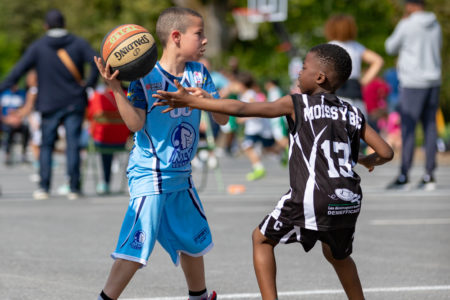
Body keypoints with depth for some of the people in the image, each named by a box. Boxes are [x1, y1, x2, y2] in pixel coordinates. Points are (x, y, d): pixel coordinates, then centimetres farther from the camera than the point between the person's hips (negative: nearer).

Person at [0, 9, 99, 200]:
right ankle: (74, 188, -4)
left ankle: (44, 188, 0)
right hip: (74, 104, 0)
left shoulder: (38, 47, 0)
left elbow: (18, 71, -5)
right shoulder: (79, 44, 2)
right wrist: (90, 84, -1)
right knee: (73, 145, 0)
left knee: (46, 146, 8)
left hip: (49, 105, 0)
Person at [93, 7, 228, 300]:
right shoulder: (146, 77, -13)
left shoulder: (199, 73, 3)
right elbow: (136, 123, -19)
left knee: (194, 241, 21)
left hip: (181, 176, 7)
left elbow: (223, 118, 1)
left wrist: (206, 97, -19)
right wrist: (115, 87, -28)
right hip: (149, 174, -7)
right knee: (137, 247, -17)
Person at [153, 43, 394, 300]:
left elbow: (242, 109, -5)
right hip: (349, 202, 5)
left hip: (310, 201, -5)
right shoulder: (354, 115, 13)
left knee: (262, 239, 18)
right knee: (337, 255, 32)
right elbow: (386, 153, 9)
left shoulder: (297, 104, 2)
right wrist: (367, 161, 34)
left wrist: (190, 101, -2)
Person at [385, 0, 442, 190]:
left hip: (413, 83, -6)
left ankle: (404, 176, -7)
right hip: (433, 81, 6)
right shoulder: (435, 26, 9)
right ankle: (429, 176, 7)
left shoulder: (406, 26, -10)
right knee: (430, 126, 7)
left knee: (407, 127, -5)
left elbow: (391, 48, 3)